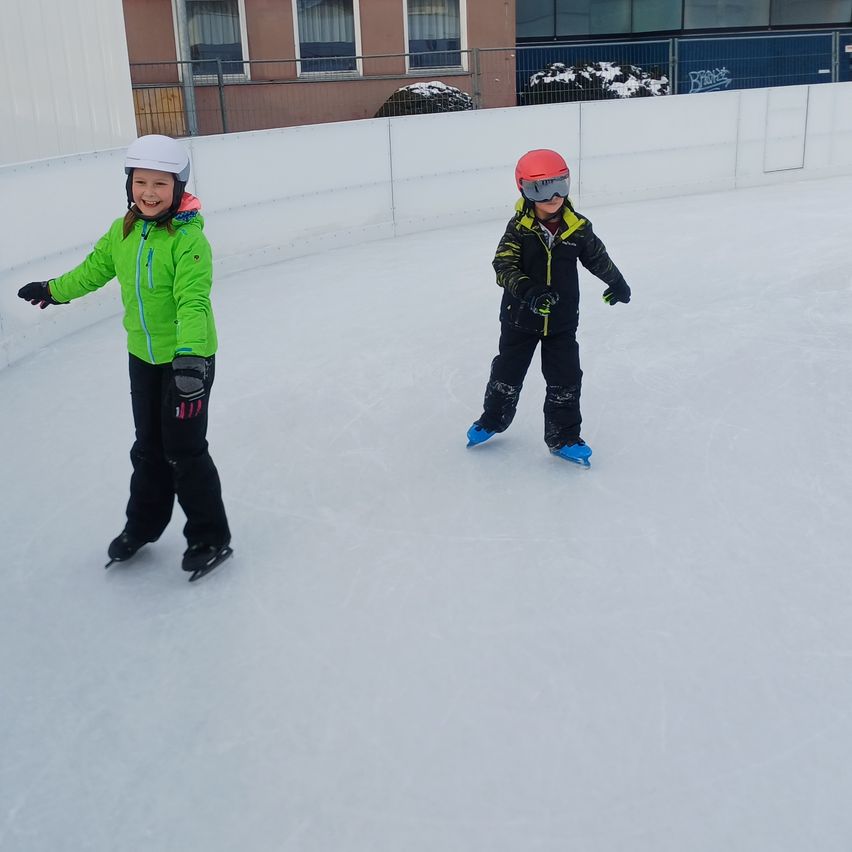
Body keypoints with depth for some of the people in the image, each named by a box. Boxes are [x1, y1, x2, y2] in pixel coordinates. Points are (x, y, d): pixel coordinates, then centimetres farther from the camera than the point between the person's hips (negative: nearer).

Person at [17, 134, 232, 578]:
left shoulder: (188, 238, -22)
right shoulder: (122, 232, 0)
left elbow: (193, 302, -30)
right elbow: (93, 269, 18)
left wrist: (190, 357, -42)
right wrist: (54, 290, 32)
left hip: (188, 358, -6)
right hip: (143, 357, 7)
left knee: (185, 452, 1)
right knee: (149, 448, 20)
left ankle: (209, 538, 18)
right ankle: (142, 525, 38)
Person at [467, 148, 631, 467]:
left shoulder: (577, 227, -8)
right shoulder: (519, 228, -15)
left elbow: (596, 256, 10)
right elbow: (503, 265, -24)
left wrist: (616, 282, 24)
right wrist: (527, 291, -41)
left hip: (562, 320, 1)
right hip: (520, 318, -1)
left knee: (565, 380, 4)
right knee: (508, 371, 15)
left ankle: (563, 437, 20)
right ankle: (493, 419, 38)